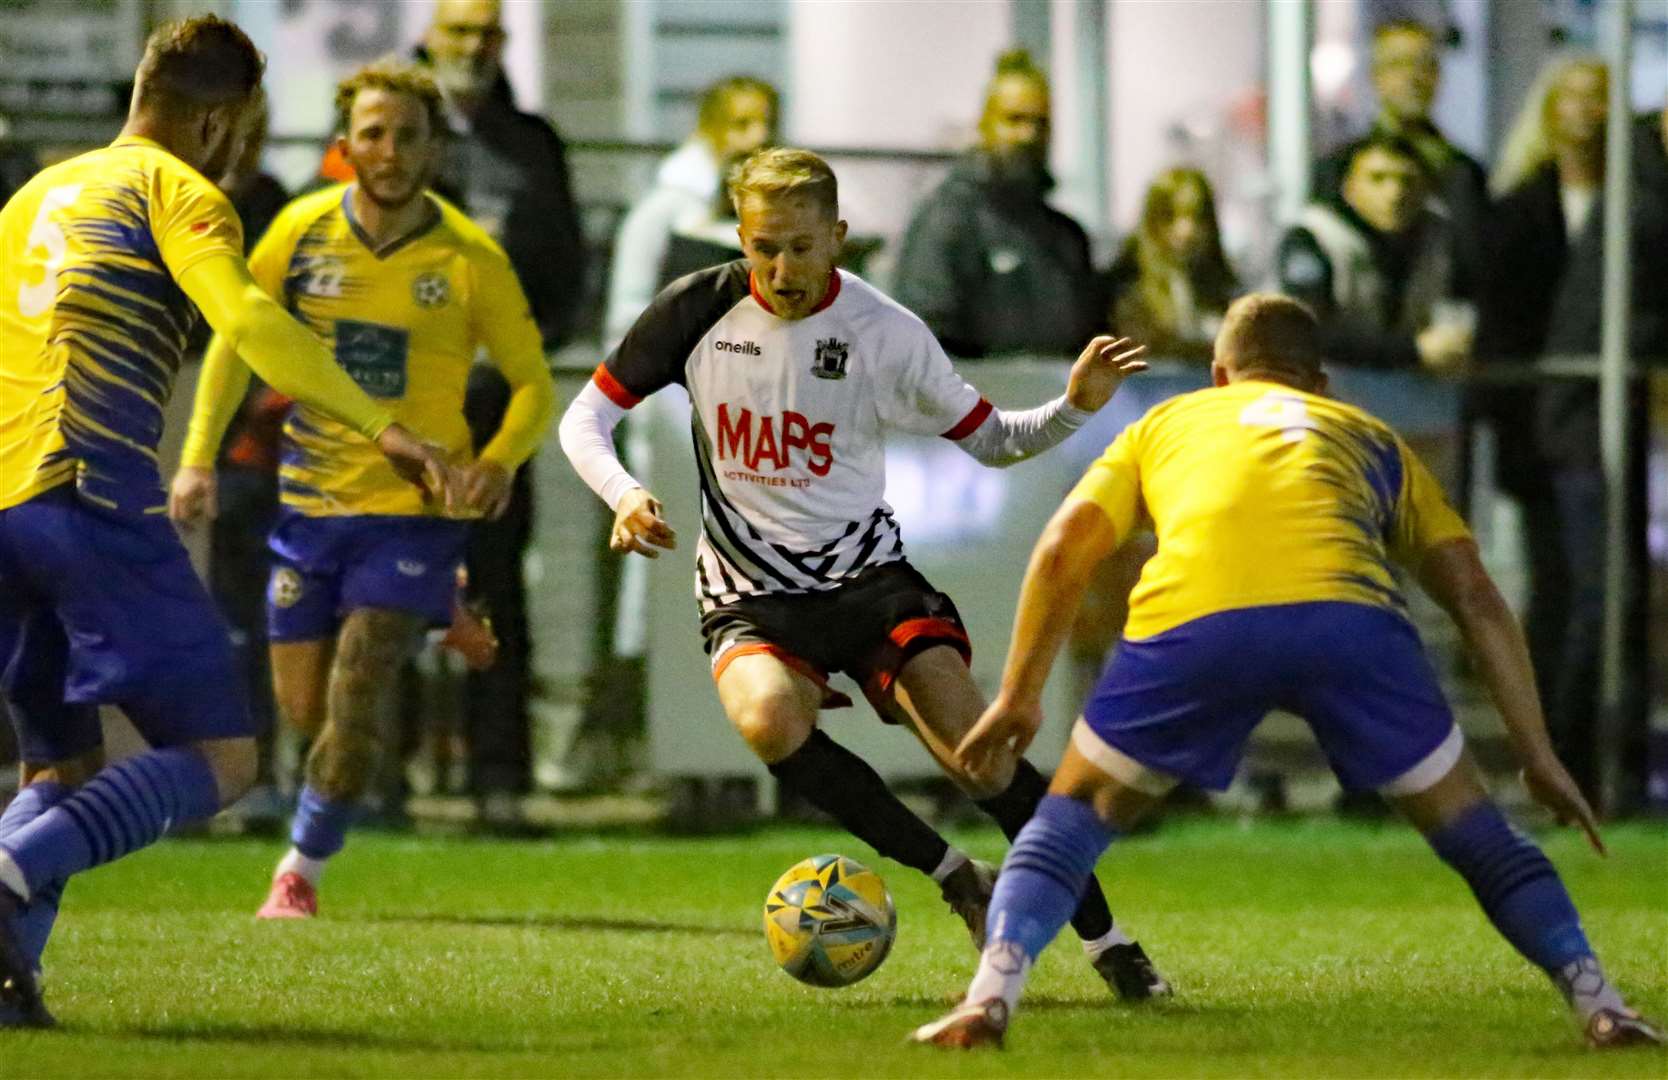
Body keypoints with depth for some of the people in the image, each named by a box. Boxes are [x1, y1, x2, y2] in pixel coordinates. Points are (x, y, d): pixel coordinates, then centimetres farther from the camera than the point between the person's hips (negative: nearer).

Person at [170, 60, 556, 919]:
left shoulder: (471, 261, -9)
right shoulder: (301, 232, -3)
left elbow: (534, 383, -2)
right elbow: (235, 340, 8)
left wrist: (500, 460, -21)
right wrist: (199, 454, -2)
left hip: (415, 508, -3)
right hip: (311, 500, 3)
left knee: (353, 701, -15)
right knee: (302, 709, 8)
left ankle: (301, 871, 0)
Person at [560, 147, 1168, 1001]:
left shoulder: (885, 334, -6)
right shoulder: (699, 309, -5)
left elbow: (990, 439, 5)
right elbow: (586, 419, 3)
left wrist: (1075, 407, -14)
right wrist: (624, 494, -18)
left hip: (866, 576, 0)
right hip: (749, 599, 0)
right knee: (768, 721, -33)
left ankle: (1105, 941, -3)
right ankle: (956, 879, -16)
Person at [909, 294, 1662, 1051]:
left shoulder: (1164, 423, 36)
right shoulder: (1372, 440, 36)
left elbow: (1064, 545, 21)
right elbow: (1474, 595, 27)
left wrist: (1019, 696, 25)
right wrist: (1538, 757, 27)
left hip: (1191, 622, 0)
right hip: (1348, 616, 1)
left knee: (1074, 819, 19)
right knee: (1471, 831, 19)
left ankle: (991, 996, -1)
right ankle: (1600, 1007, 9)